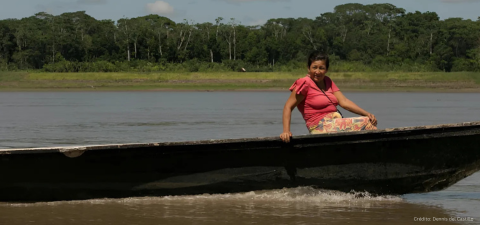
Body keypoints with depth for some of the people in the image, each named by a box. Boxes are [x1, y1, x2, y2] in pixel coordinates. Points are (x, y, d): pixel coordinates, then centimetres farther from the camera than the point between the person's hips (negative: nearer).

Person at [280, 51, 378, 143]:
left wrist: (367, 114, -3)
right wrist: (286, 131, -21)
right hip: (320, 127, -8)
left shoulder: (327, 82, 19)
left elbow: (344, 102, 10)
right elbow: (288, 107, -8)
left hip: (336, 124, 8)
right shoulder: (305, 83, -4)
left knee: (369, 122, -8)